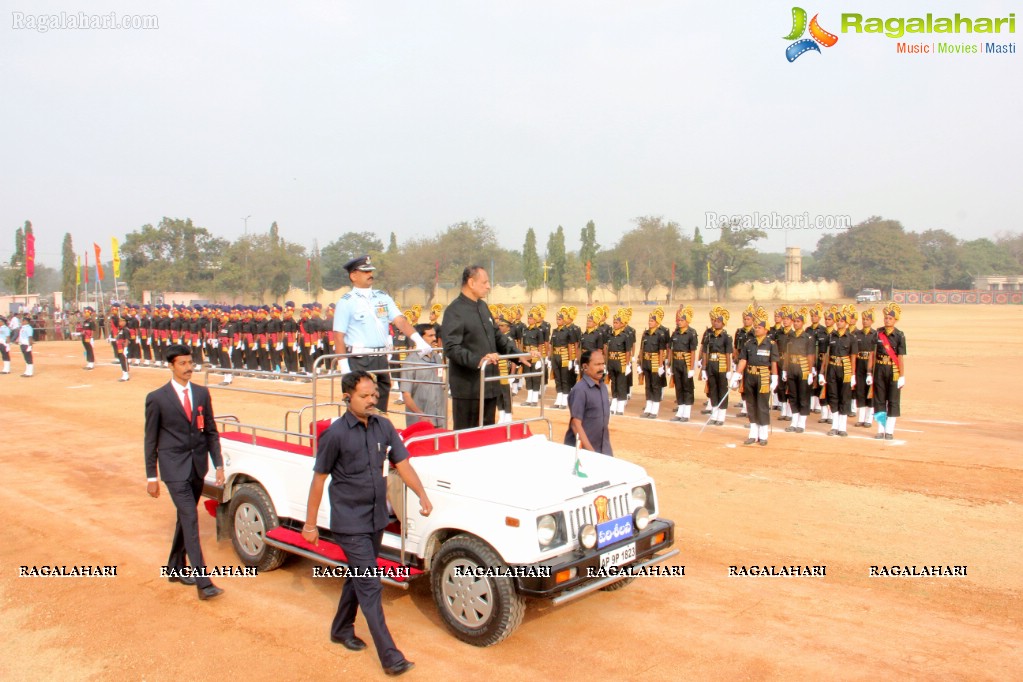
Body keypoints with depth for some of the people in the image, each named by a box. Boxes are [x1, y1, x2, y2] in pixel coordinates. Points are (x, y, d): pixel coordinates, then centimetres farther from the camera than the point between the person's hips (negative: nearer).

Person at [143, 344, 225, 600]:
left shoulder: (202, 393, 5)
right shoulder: (157, 398, -7)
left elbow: (211, 431, 8)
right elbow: (151, 439, -2)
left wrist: (218, 464, 2)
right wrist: (151, 476, -2)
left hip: (198, 466, 5)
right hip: (174, 468, -5)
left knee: (185, 519, 17)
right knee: (190, 520, -11)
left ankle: (176, 568, 34)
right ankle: (203, 581, -11)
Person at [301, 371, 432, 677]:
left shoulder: (383, 427, 0)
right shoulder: (336, 434, -14)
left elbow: (402, 464, 1)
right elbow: (319, 479, -8)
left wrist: (422, 496, -12)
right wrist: (310, 525, -5)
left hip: (376, 518, 6)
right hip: (350, 523, -6)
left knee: (359, 577, 21)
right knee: (370, 586, -5)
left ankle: (341, 629, 42)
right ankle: (389, 656, -1)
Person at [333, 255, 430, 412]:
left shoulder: (383, 298, 11)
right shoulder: (346, 302, -4)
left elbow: (400, 320, 0)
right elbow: (339, 336, -8)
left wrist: (418, 339, -15)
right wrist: (344, 367, -15)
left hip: (381, 359, 5)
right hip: (359, 360, -5)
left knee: (381, 410, 13)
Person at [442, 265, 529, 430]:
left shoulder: (483, 306, 14)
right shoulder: (455, 311, -13)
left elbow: (497, 337, 21)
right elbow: (451, 348, -22)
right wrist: (477, 360, -35)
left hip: (489, 384, 8)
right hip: (468, 387, -8)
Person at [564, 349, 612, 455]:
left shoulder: (603, 386, 5)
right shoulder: (580, 390, -17)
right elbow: (575, 424, -19)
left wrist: (607, 448, 16)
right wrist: (590, 451, -21)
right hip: (582, 451, -6)